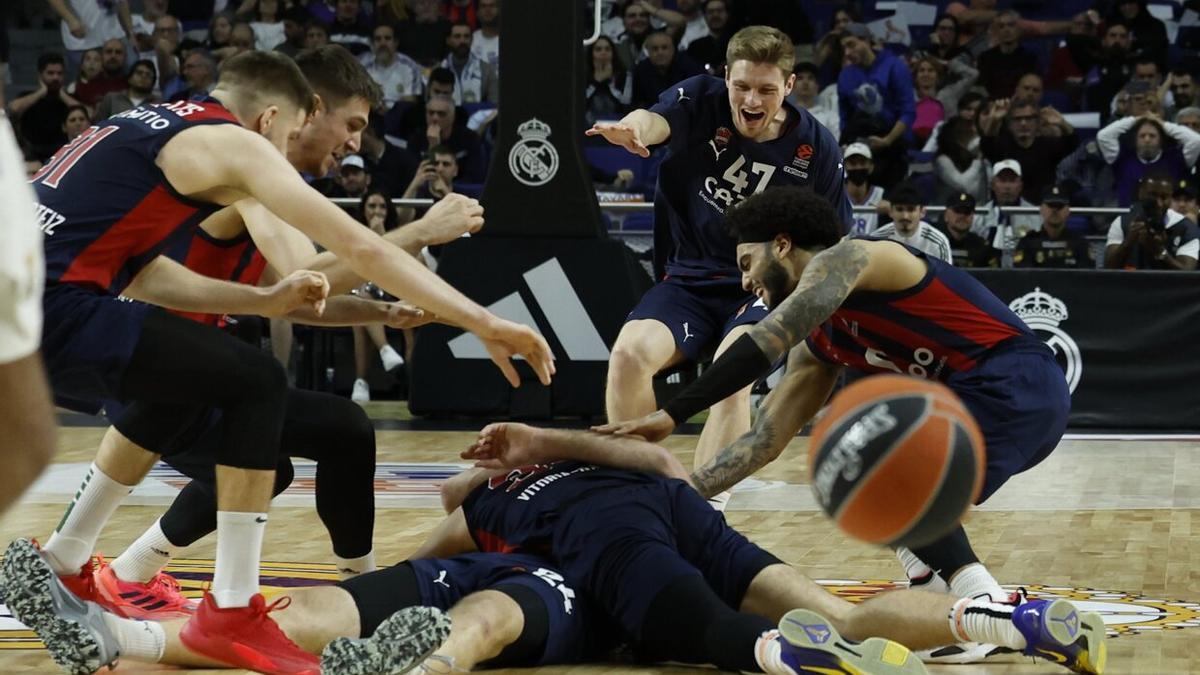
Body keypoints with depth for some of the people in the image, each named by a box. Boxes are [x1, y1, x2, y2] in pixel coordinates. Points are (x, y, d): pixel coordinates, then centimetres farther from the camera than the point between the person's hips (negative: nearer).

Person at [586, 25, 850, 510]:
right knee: (630, 352, -25)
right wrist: (633, 129, -56)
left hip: (763, 290, -2)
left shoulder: (817, 148, -7)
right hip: (688, 282, 2)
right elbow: (656, 121, -32)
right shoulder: (702, 102, -8)